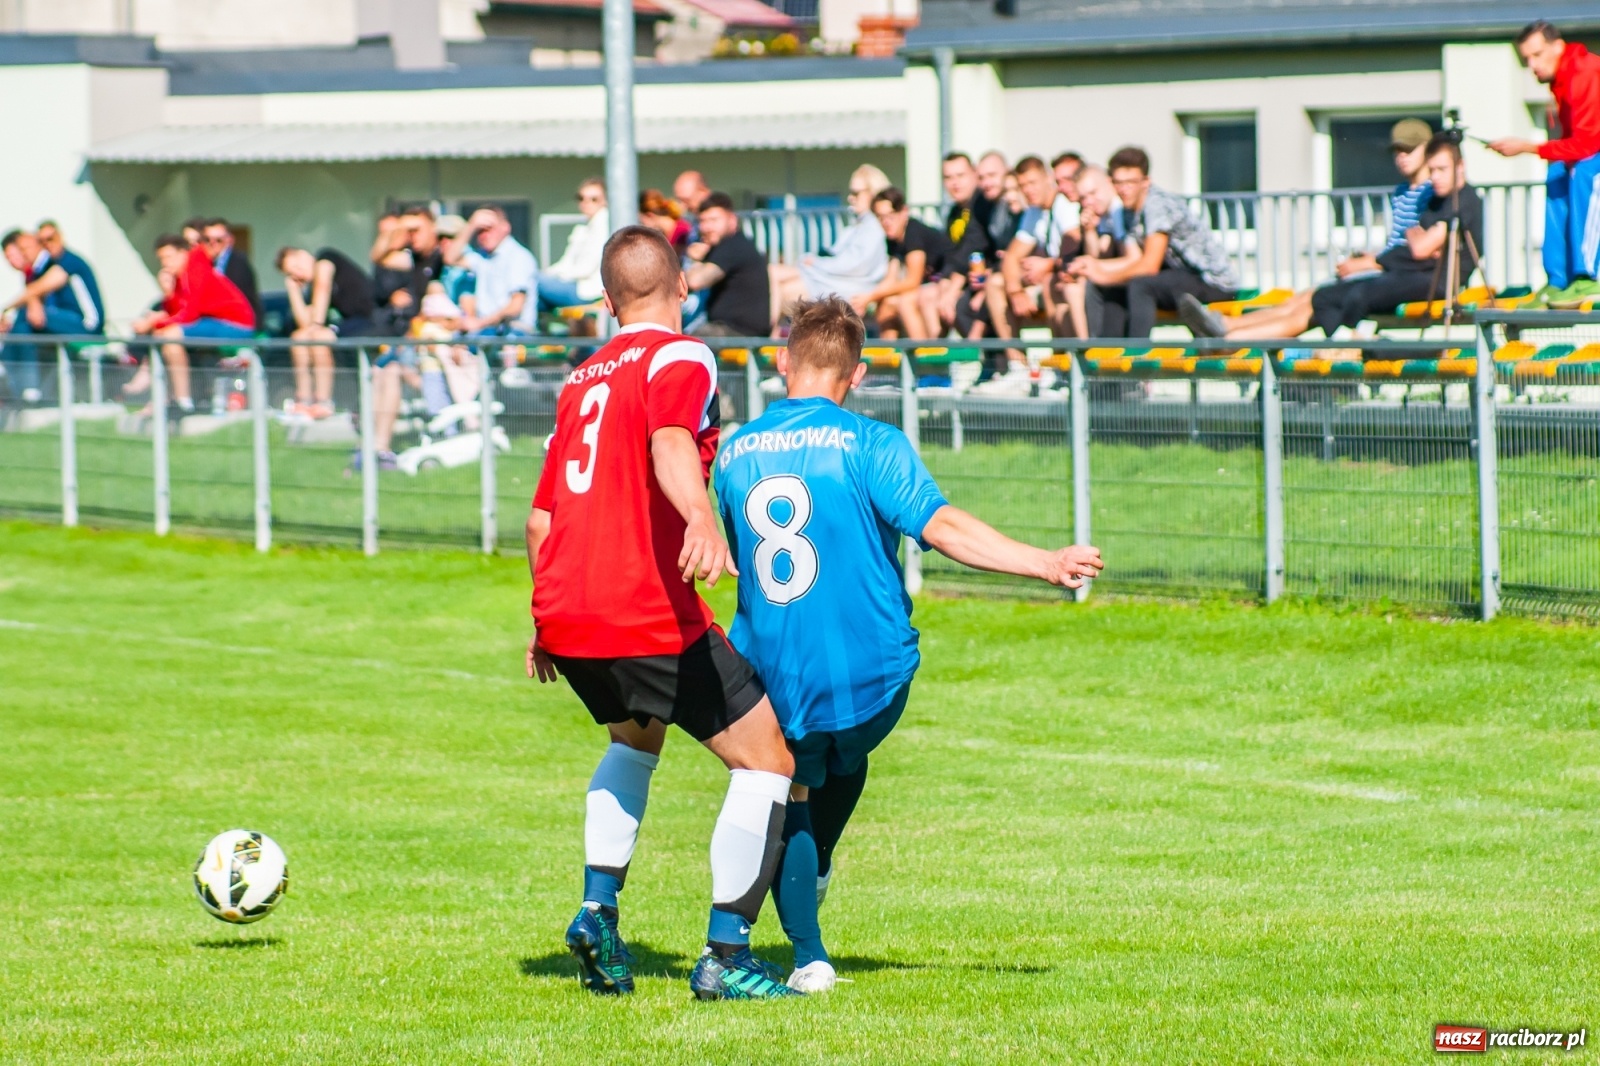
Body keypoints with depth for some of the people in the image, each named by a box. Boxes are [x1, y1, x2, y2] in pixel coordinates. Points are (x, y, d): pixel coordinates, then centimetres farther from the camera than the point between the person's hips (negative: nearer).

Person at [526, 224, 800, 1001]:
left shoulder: (584, 378, 19)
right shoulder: (678, 359, -4)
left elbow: (540, 516, 24)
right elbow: (671, 448, -26)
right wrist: (702, 522, -45)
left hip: (565, 615, 8)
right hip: (647, 615, -8)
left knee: (636, 734, 34)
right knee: (767, 760, 2)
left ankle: (598, 908, 19)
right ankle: (726, 959, -4)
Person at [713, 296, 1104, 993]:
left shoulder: (734, 453, 4)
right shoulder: (870, 445, -9)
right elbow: (942, 527, -20)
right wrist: (1047, 564, -19)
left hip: (771, 670, 2)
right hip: (870, 673, -2)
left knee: (789, 794, 17)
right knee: (846, 756, 29)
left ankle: (808, 955, 5)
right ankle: (816, 868, 48)